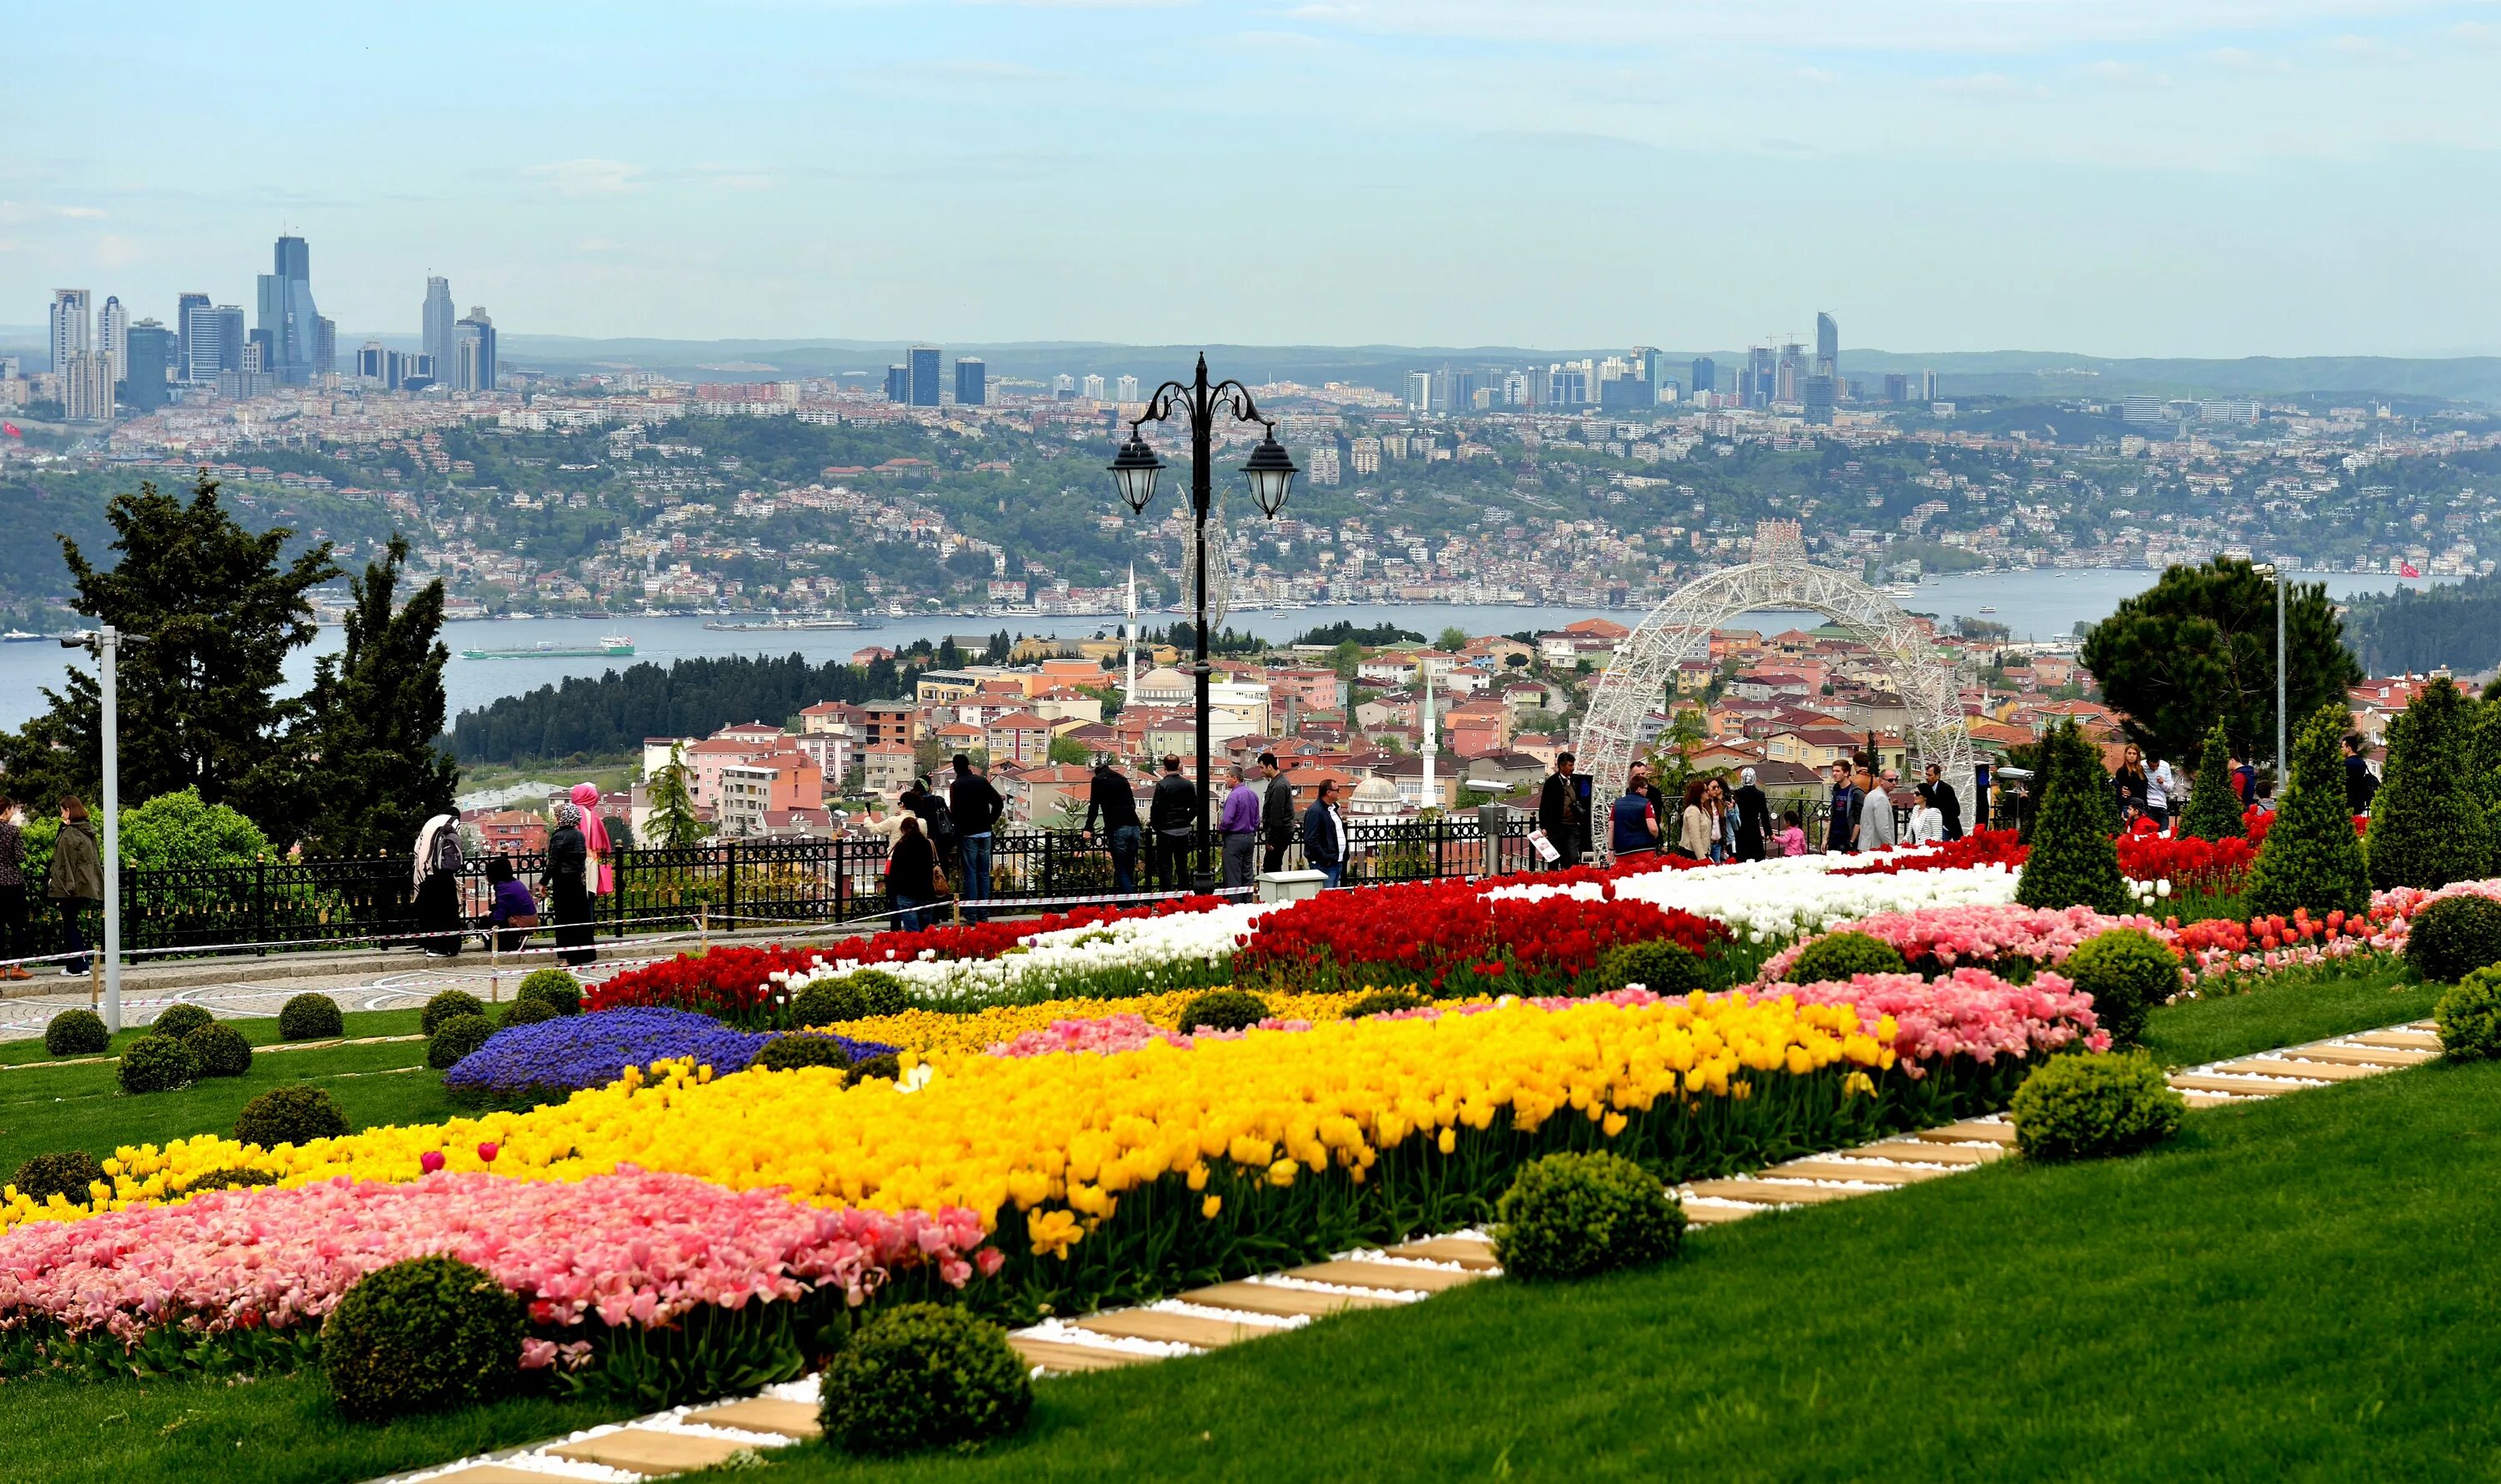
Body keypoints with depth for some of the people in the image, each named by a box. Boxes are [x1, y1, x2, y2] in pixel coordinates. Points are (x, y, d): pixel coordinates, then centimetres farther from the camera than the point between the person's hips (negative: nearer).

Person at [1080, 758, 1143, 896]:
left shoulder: (1099, 780, 4)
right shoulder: (1122, 779, 20)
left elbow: (1094, 806, -1)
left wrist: (1088, 829, 3)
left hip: (1117, 829, -5)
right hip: (1134, 827, 6)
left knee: (1121, 871, -5)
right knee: (1129, 870, 9)